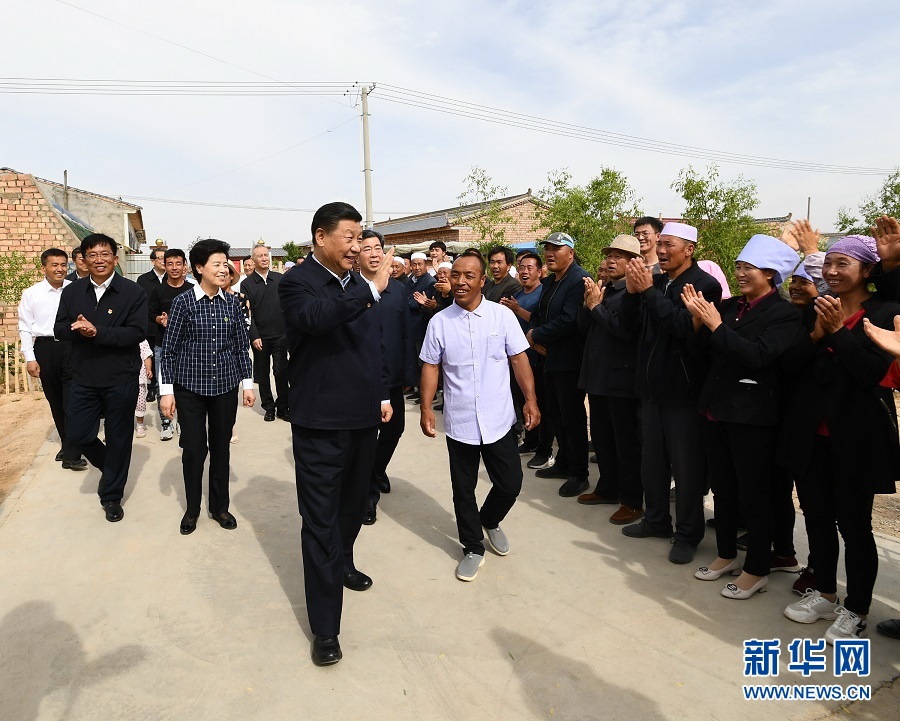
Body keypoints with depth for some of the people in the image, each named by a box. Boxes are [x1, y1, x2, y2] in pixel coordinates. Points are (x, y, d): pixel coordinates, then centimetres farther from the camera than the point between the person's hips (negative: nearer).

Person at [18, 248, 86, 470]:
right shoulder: (31, 294, 2)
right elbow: (25, 328, 5)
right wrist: (30, 358, -1)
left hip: (72, 347, -2)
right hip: (44, 349, 2)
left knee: (72, 401, -6)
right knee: (55, 401, 14)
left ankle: (71, 454, 0)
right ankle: (67, 445, 30)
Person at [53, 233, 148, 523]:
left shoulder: (133, 292, -8)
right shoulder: (72, 291, 6)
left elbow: (137, 332, -16)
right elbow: (60, 329, 4)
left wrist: (97, 332, -25)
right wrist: (77, 328, -19)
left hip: (121, 378, -4)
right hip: (84, 377, 4)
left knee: (118, 437, 7)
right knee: (78, 433, 8)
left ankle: (111, 495, 26)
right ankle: (109, 467, 39)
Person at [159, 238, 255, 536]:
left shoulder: (232, 303, 2)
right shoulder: (183, 301, -6)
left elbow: (242, 346, 7)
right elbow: (169, 349, -5)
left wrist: (248, 383, 4)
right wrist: (166, 391, -7)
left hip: (225, 387, 3)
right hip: (190, 388, -2)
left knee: (221, 446, 11)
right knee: (193, 447, 4)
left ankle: (219, 506, 27)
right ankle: (192, 509, 24)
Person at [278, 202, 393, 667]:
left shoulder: (360, 285, 8)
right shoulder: (297, 282, -11)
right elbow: (315, 317, -35)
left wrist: (382, 395, 14)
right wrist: (371, 290, -36)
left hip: (363, 419, 7)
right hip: (320, 424, -6)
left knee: (353, 505, 23)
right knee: (321, 521, 1)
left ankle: (343, 564, 50)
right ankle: (325, 628, 13)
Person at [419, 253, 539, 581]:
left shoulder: (503, 315, -5)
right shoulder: (439, 321, -2)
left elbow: (518, 359, -2)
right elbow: (430, 367, 2)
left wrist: (530, 400, -7)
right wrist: (426, 408, -4)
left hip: (499, 420, 0)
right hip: (459, 422, 1)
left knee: (510, 484, 8)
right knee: (464, 491, 12)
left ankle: (490, 520, 40)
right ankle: (473, 548, 33)